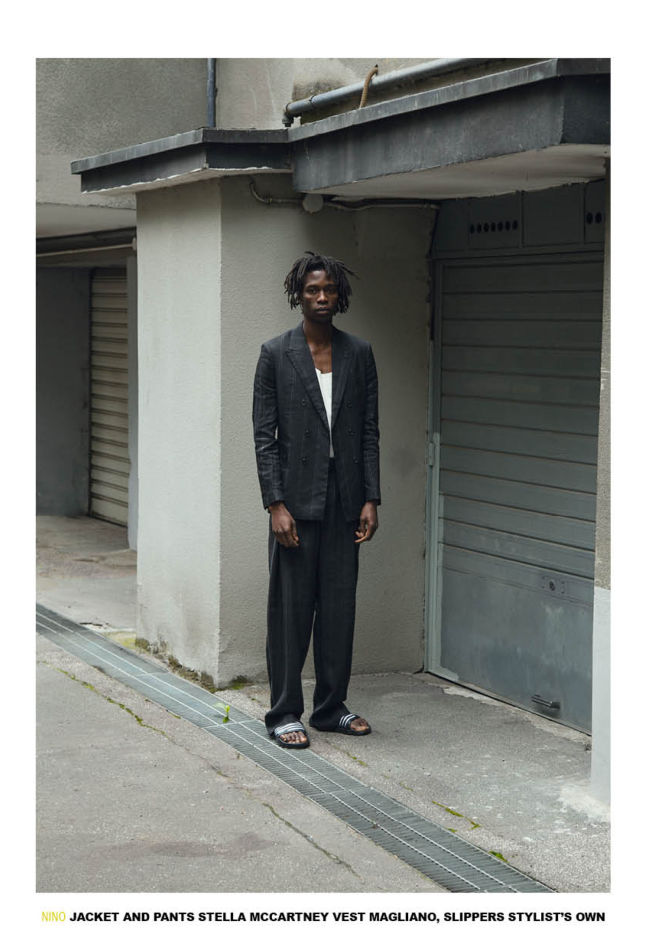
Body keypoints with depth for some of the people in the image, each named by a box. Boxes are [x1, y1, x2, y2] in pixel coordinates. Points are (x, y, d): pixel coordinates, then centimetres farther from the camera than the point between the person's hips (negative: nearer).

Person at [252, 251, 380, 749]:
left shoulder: (359, 354, 7)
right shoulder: (276, 354, -2)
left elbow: (369, 432, 8)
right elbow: (264, 436, -4)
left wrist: (371, 499, 0)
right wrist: (276, 504, -11)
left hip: (344, 502, 3)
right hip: (296, 500, -3)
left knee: (340, 606, 9)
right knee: (290, 609, 2)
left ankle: (331, 707, 21)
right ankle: (285, 713, 11)